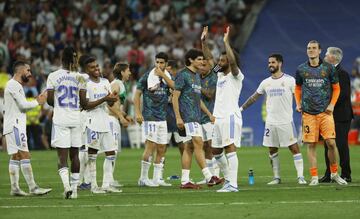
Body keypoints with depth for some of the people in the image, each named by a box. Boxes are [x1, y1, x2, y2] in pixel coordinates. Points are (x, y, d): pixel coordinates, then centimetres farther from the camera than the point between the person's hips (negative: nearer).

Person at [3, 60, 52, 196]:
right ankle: (33, 188, -13)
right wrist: (38, 102, -1)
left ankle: (14, 188, 7)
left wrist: (37, 101, 9)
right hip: (15, 126, -11)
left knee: (15, 157, 8)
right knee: (25, 156, -11)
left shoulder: (16, 86, 20)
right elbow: (23, 105, -16)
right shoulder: (14, 85, -12)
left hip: (16, 126, 11)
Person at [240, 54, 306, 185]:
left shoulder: (289, 80, -3)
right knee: (272, 150, 7)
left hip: (286, 121, -5)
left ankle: (300, 176, -7)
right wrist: (241, 108, 20)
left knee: (294, 148, -7)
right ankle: (276, 177, 15)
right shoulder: (266, 83, 10)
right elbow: (254, 98, 21)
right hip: (270, 122, 5)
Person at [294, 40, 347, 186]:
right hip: (308, 112, 1)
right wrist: (298, 103, 7)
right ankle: (314, 177, 4)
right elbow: (298, 88, 21)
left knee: (331, 142, -9)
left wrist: (332, 104, -2)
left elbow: (336, 88, 10)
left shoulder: (328, 68, 3)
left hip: (325, 112, -1)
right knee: (311, 145, -1)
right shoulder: (301, 69, 7)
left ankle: (334, 174, 8)